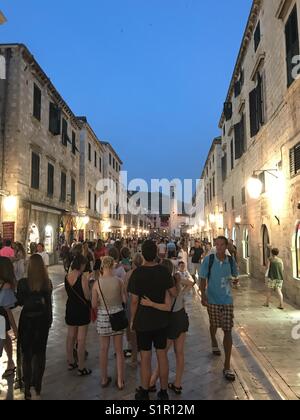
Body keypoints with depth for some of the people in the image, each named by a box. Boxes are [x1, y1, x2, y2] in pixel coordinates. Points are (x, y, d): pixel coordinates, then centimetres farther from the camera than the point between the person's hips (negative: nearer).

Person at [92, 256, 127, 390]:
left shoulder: (97, 283, -10)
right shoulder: (119, 281, -11)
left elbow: (94, 305, -4)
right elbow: (125, 300, -4)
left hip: (103, 316, 0)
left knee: (104, 349, 16)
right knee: (119, 350, 13)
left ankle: (104, 379, 29)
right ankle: (120, 381, 22)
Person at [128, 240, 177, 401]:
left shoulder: (137, 273, -16)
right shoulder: (164, 271, -8)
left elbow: (134, 301, -13)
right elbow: (174, 293, -1)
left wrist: (132, 320, 0)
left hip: (143, 321, -3)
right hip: (161, 321, 3)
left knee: (145, 357, 9)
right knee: (162, 354, 14)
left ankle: (144, 393, 24)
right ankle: (164, 391, 27)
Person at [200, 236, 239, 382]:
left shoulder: (231, 261, -4)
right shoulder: (209, 260, -10)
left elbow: (235, 276, 14)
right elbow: (203, 279, -7)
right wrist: (203, 295, -17)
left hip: (227, 300, 1)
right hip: (212, 299, -1)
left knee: (227, 331, -2)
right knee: (214, 325, 19)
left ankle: (227, 367, 6)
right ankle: (214, 343, 55)